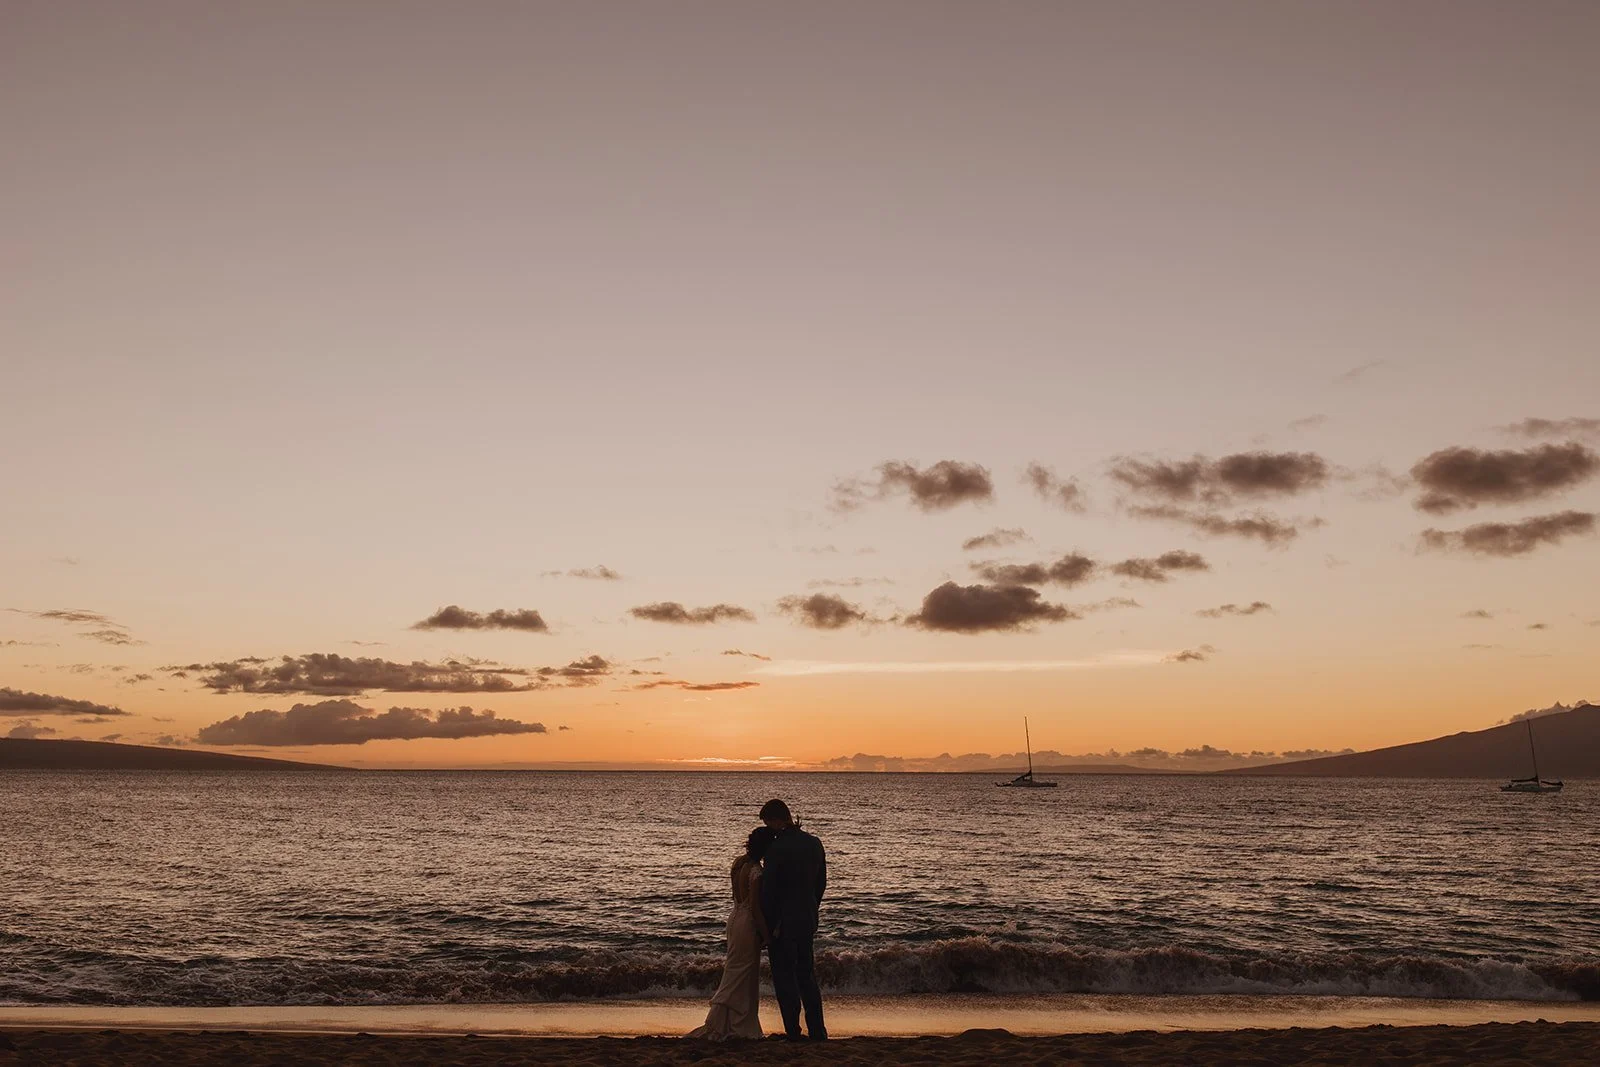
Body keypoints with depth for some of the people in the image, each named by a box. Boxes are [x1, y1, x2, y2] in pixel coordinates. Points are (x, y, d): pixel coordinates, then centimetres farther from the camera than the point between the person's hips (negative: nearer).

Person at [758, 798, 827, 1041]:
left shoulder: (777, 848, -18)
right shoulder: (814, 843, 3)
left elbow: (768, 890, -14)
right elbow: (821, 883, 10)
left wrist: (766, 926, -5)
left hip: (782, 923, -7)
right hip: (807, 921, 7)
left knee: (784, 977, 3)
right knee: (807, 976, 16)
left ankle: (793, 1032, 5)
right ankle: (817, 1031, 16)